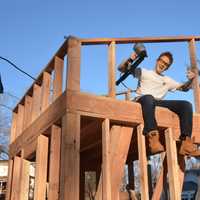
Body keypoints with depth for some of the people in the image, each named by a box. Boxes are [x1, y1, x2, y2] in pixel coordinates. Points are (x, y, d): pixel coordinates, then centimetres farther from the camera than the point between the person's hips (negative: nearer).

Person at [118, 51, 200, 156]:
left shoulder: (167, 80, 33)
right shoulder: (144, 72, 21)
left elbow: (184, 88, 32)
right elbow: (121, 68, 14)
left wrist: (190, 80, 10)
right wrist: (130, 60, -7)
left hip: (158, 103, 4)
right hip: (143, 100, -4)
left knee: (186, 105, -17)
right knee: (148, 98, -42)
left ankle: (186, 143, -30)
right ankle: (153, 139, -54)